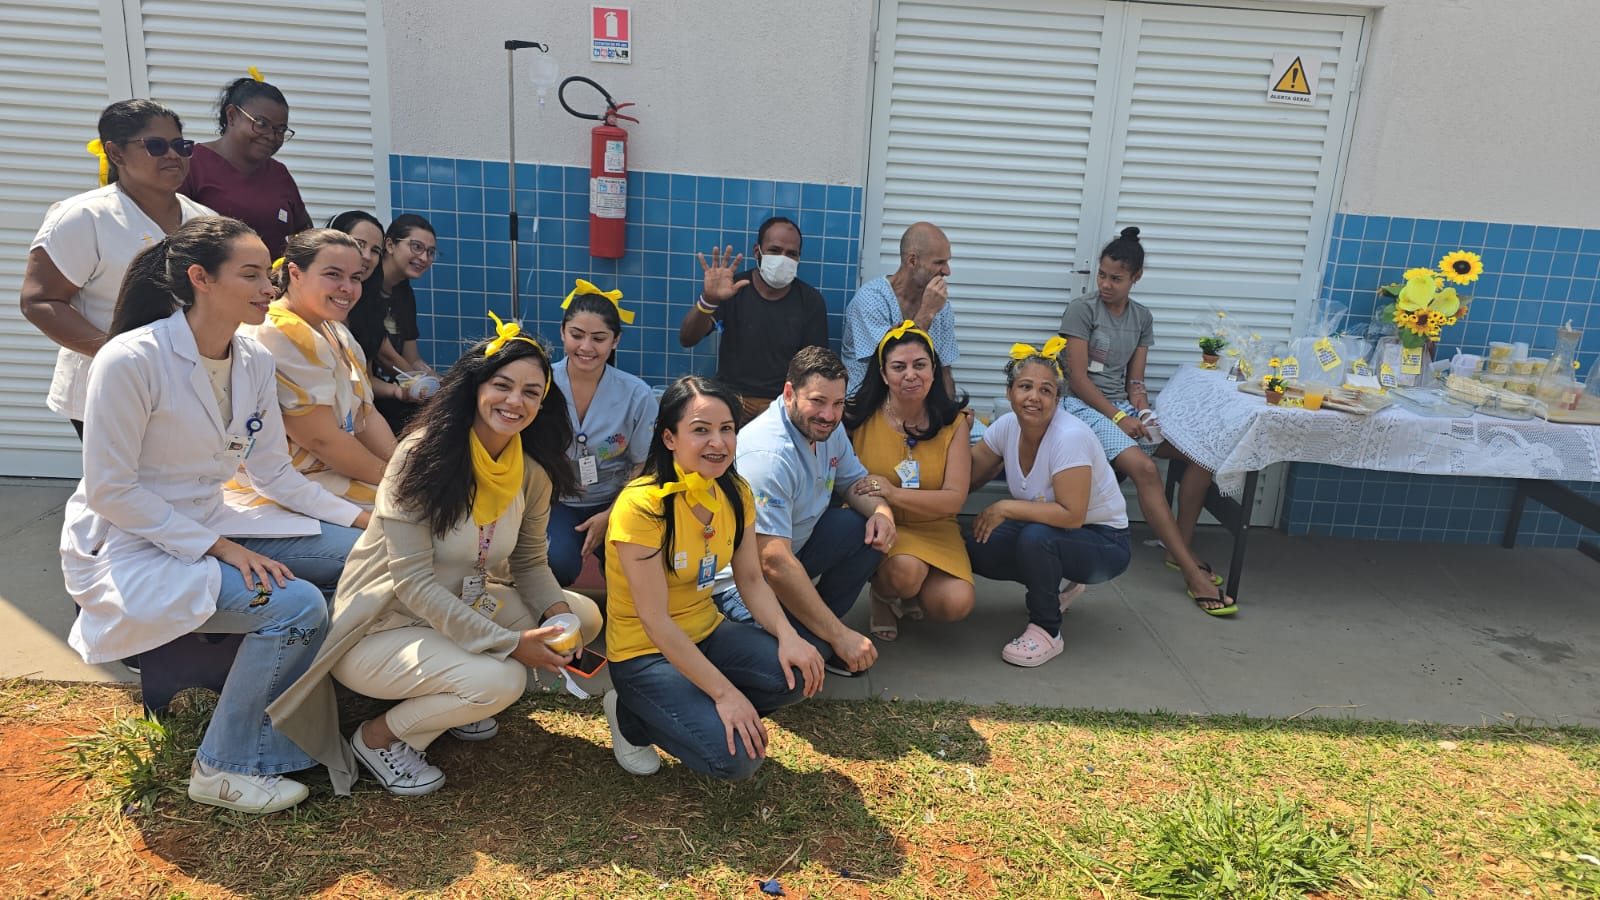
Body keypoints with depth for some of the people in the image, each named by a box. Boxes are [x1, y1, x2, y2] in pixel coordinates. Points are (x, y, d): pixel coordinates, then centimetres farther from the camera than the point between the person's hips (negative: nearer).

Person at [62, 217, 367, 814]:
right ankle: (223, 768, -6)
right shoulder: (132, 360, -21)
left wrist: (362, 518, -6)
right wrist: (218, 549, -23)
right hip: (130, 548, -7)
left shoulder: (254, 361, 0)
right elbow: (109, 489, -19)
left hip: (210, 528, 8)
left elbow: (272, 471, 5)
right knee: (296, 604, -27)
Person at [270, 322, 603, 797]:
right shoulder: (423, 455, -22)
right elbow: (413, 580, -25)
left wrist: (557, 611, -16)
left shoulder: (533, 473, -3)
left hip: (458, 606, 7)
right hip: (380, 627, -7)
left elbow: (529, 562, 7)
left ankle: (453, 705, 12)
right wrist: (508, 642, -28)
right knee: (501, 679, -29)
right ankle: (378, 736, 0)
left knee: (584, 616, 0)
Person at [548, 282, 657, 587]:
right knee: (558, 562, -30)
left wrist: (610, 516, -11)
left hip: (614, 504, 1)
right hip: (555, 503, 0)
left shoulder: (637, 396, -6)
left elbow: (643, 468, 0)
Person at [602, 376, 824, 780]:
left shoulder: (735, 493, -3)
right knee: (736, 757, -21)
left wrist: (787, 636, -20)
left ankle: (699, 711, 6)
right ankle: (632, 716, 5)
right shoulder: (642, 504, -25)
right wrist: (724, 691, -26)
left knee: (800, 674, -19)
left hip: (706, 632, 6)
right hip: (645, 652, -6)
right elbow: (654, 620, -24)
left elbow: (751, 580, 0)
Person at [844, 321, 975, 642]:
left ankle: (907, 595, 15)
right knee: (905, 570, -35)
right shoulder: (858, 417, -7)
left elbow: (955, 498, -9)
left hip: (933, 531, 3)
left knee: (955, 605, -22)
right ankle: (882, 593, 4)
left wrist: (895, 494, -26)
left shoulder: (953, 421, -2)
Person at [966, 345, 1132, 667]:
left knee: (1035, 537, -35)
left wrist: (1005, 508, -27)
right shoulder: (1007, 426, -8)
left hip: (1103, 542, -7)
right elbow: (970, 477, 0)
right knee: (977, 550, -12)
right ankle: (1052, 587, 15)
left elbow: (1071, 516, -32)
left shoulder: (1070, 436, -29)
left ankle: (1046, 631, -12)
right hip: (1047, 530, 7)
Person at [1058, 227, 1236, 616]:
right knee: (1143, 468, -31)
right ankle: (1192, 572, -28)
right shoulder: (1081, 310, -6)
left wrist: (1139, 397, -12)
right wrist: (1117, 418, -18)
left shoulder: (1142, 317, 12)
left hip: (1123, 405, 7)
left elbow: (1135, 376, 11)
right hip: (1085, 405, -7)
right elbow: (1078, 378, -12)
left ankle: (1181, 549, -2)